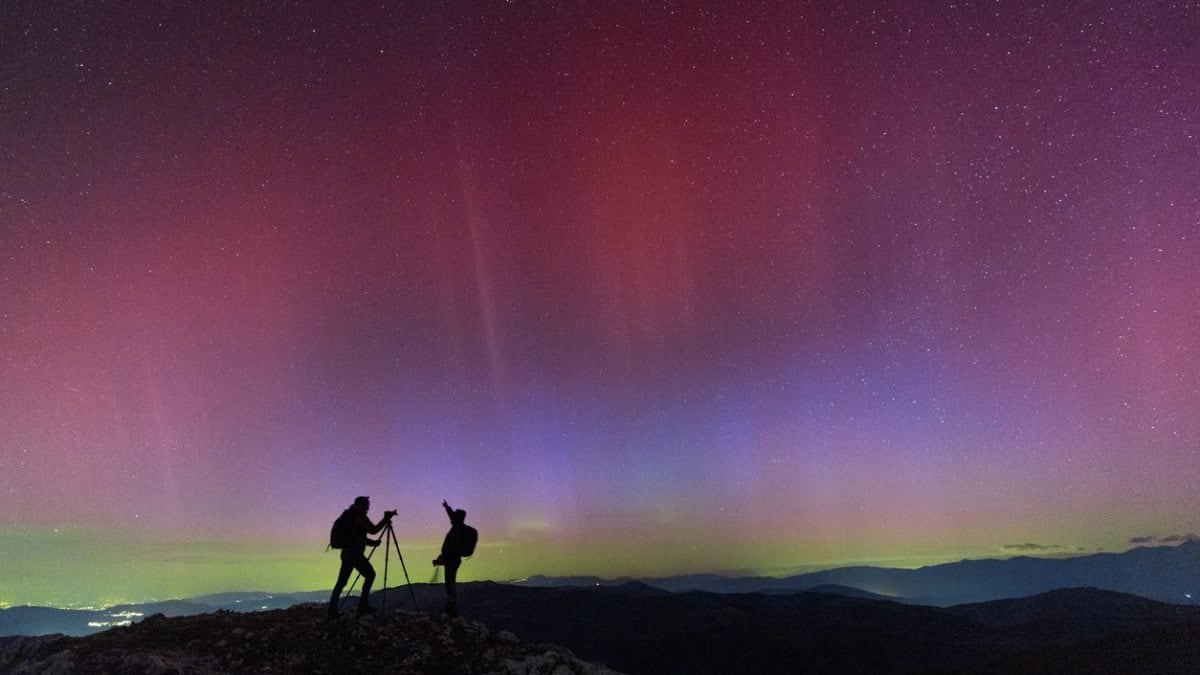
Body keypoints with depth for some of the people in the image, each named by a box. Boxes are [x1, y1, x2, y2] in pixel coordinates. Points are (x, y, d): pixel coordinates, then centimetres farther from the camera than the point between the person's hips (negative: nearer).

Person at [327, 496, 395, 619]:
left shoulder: (349, 516, 18)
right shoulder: (360, 517, -10)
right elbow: (374, 530, -14)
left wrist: (371, 542, 21)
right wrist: (386, 519, -4)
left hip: (346, 553, 9)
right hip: (355, 554, -9)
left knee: (341, 581, 9)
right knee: (370, 575, 1)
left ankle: (332, 610, 6)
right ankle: (363, 605, -3)